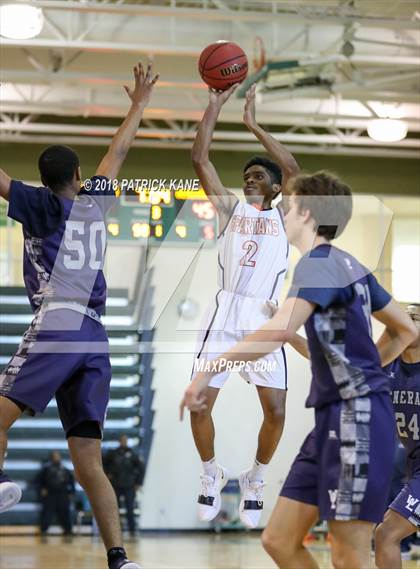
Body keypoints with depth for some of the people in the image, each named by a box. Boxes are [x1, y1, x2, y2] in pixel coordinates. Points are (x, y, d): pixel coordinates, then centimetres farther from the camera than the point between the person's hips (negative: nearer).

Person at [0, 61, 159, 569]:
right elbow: (117, 152, 34)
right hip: (96, 339, 5)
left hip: (57, 325, -5)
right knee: (88, 462, 4)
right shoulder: (96, 202, 19)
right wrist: (139, 105, 48)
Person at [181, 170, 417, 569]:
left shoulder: (318, 263, -11)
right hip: (334, 417, 9)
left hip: (356, 416, -9)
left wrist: (210, 371, -27)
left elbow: (280, 330, -29)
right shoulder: (348, 266, 17)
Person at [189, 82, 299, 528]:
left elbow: (293, 169, -5)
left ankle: (255, 479, 17)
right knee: (199, 405, -6)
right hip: (224, 315, 1)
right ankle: (211, 474, 18)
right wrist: (215, 105, 3)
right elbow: (199, 159, 6)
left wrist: (253, 124, -3)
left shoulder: (282, 216, 11)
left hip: (265, 320, -1)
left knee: (276, 412, -7)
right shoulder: (230, 208, 14)